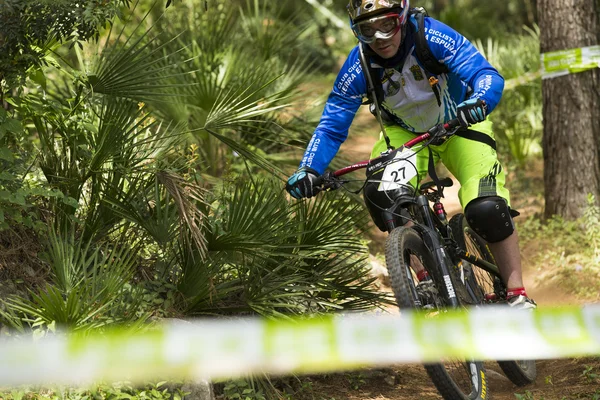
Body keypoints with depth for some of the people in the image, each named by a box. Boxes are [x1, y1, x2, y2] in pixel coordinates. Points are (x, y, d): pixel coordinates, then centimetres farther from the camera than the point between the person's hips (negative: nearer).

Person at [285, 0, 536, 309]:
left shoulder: (432, 36, -30)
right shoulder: (359, 66, -22)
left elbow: (489, 75, -37)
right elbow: (332, 126, -18)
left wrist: (478, 101, -60)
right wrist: (308, 170, -35)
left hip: (458, 125, -2)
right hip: (405, 133, 2)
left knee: (487, 209, -23)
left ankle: (517, 295, -7)